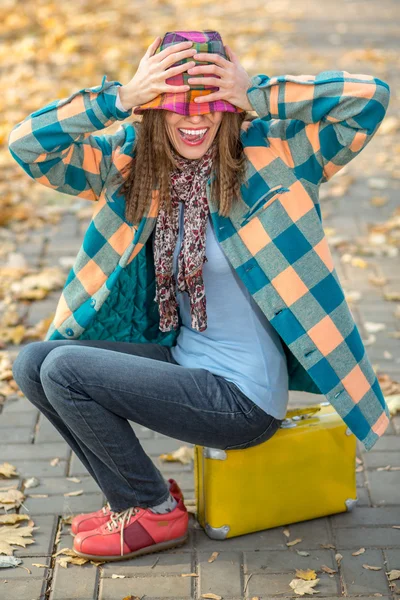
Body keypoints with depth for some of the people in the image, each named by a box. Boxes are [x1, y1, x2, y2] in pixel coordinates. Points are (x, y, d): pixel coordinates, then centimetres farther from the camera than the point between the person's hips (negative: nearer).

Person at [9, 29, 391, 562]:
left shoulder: (270, 157, -14)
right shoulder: (131, 163, -1)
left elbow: (370, 98, -22)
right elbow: (28, 145, -8)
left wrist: (255, 96, -25)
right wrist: (122, 97, -19)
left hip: (244, 398, -7)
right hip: (183, 360, 7)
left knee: (63, 370, -14)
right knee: (33, 363, 2)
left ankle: (157, 512, 6)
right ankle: (131, 497, 13)